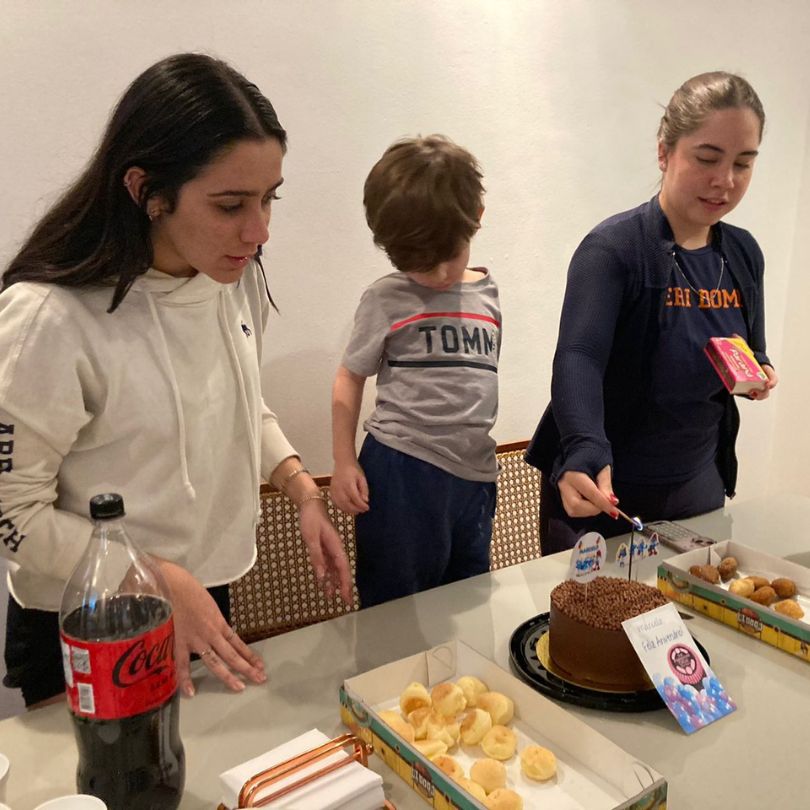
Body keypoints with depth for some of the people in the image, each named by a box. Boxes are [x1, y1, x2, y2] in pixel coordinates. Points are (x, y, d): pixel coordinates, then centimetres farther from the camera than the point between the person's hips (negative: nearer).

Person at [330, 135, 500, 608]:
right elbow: (350, 379, 3)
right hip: (402, 469, -4)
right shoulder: (387, 299, -4)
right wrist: (344, 463, -2)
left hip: (475, 473, 5)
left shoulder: (489, 296, 7)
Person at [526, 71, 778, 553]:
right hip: (603, 493, -6)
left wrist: (760, 375, -8)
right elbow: (578, 360, -32)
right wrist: (586, 455, -49)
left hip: (699, 487, 6)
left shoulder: (744, 255, 2)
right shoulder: (614, 248, -18)